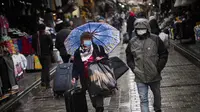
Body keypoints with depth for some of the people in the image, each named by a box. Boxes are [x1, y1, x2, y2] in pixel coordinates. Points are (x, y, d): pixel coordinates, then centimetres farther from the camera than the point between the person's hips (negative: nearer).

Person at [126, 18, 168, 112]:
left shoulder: (155, 39, -6)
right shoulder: (132, 42, -1)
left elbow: (164, 54, 1)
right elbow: (129, 58, 12)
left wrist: (159, 68, -5)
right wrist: (134, 68, -1)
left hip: (154, 76, 0)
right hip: (140, 77, 0)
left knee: (157, 94, 21)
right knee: (143, 99, 1)